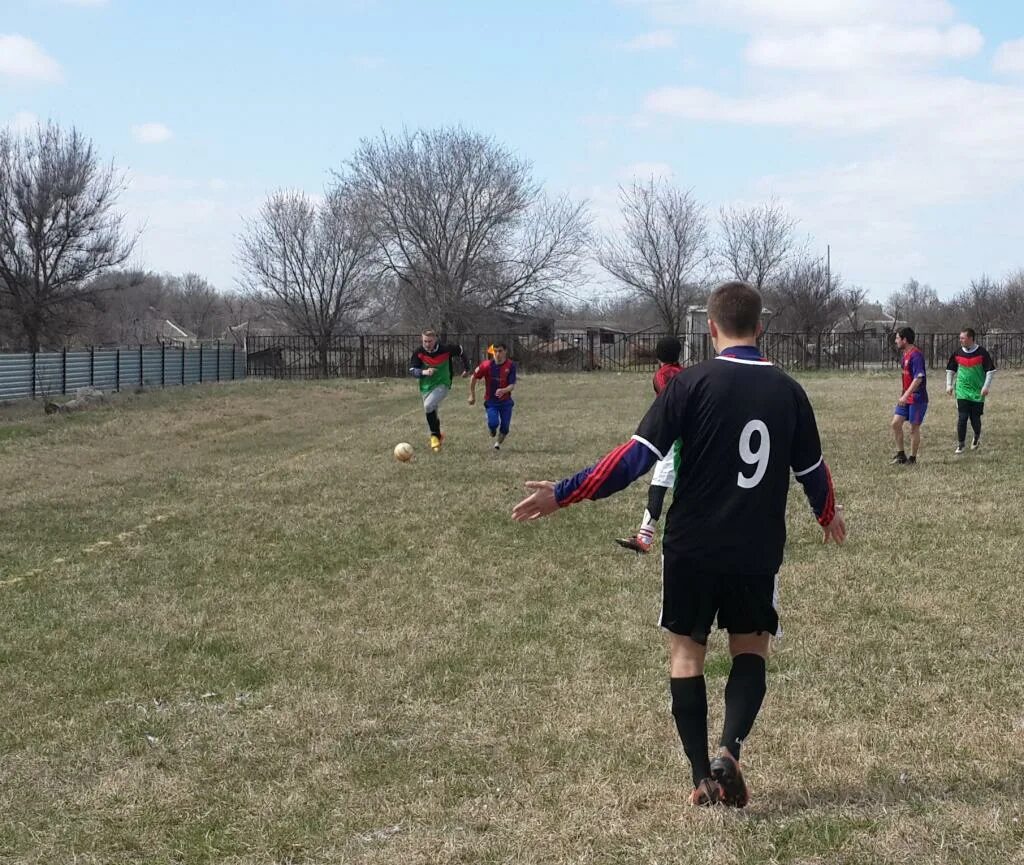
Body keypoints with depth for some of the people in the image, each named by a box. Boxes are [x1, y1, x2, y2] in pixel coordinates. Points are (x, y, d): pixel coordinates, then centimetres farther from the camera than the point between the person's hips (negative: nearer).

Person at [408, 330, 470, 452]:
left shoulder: (445, 349, -15)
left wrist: (466, 368, 14)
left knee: (428, 406, -26)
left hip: (442, 385, -4)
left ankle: (435, 435, -10)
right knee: (432, 413, 9)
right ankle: (438, 435, 35)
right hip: (426, 387, 4)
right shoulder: (419, 353, -10)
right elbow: (411, 370, -11)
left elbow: (460, 351, 4)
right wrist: (424, 372, -31)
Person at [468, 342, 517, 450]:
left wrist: (503, 391, -37)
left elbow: (512, 386, -15)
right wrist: (472, 395, 6)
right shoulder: (487, 365, -14)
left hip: (506, 401, 1)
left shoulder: (510, 365, -12)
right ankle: (493, 433, 16)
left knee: (505, 428, -3)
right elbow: (473, 378, 0)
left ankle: (498, 443, 29)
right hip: (491, 401, -1)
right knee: (493, 423, -21)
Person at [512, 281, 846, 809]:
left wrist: (563, 495, -7)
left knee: (686, 650, 13)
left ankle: (702, 779, 8)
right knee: (751, 646, 19)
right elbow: (812, 470, 12)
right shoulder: (787, 391, 1)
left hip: (691, 545, -2)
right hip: (758, 550, 2)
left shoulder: (692, 383, -10)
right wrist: (829, 515, 34)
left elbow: (636, 457, -14)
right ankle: (730, 750, -5)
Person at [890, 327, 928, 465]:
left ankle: (912, 458, 11)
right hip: (906, 397, 9)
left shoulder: (916, 355, -18)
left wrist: (906, 395, -28)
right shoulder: (904, 355, 11)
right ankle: (900, 455, 11)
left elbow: (918, 378, -25)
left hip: (917, 398, -9)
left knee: (914, 428, 1)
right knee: (896, 423, 3)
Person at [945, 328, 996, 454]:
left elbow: (990, 370, -4)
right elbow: (950, 370, 15)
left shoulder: (982, 353, -8)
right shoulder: (957, 353, 1)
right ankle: (960, 444, -1)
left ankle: (977, 437, 36)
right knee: (962, 418, -8)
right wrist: (949, 385, 8)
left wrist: (986, 386, -11)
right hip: (962, 391, 1)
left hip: (978, 392, -1)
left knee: (975, 418, 6)